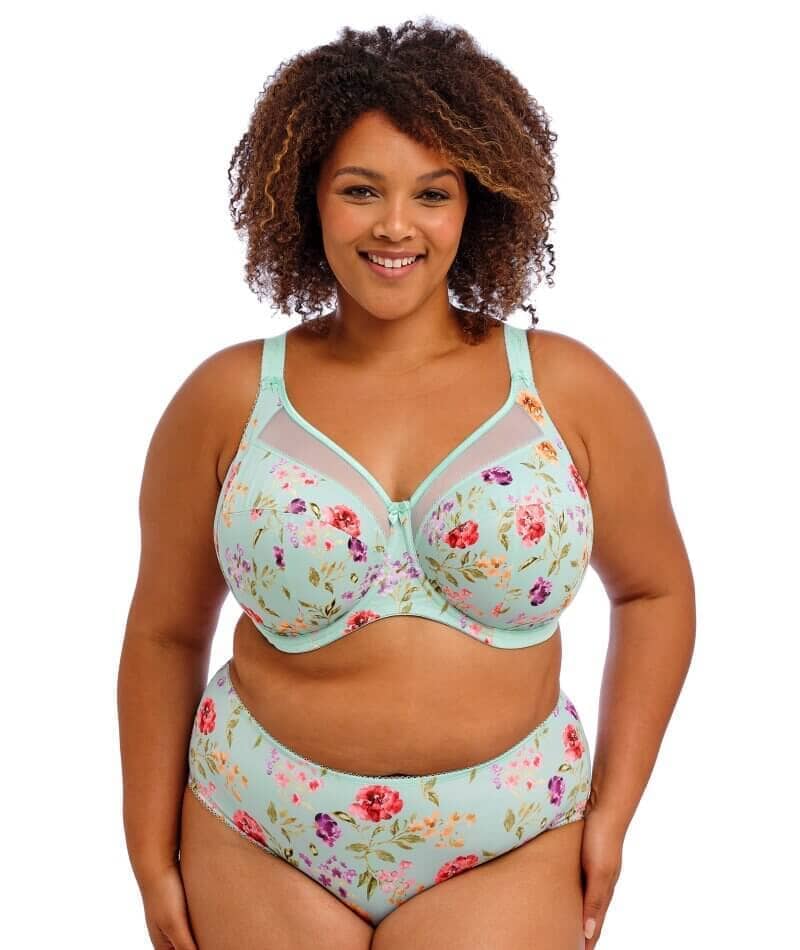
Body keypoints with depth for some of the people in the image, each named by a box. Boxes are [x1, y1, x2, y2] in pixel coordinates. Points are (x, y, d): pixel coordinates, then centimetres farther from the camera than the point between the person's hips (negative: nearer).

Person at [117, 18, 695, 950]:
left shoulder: (569, 389, -5)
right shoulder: (226, 399, -5)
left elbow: (655, 592, 6)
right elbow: (164, 633, 3)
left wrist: (612, 808, 2)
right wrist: (152, 856, 4)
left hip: (505, 850, 0)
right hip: (260, 845, 1)